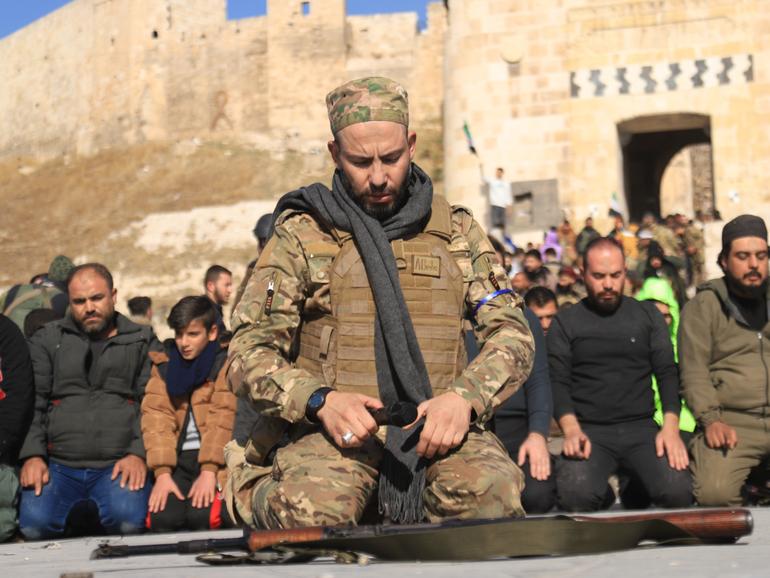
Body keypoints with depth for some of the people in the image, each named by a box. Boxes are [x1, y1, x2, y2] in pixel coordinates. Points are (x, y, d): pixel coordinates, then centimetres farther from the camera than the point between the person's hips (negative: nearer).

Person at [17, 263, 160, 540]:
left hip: (118, 465, -1)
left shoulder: (143, 342, 14)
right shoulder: (46, 340, 16)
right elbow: (31, 402, 7)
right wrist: (32, 455, -8)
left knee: (129, 521, -30)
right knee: (34, 524, -27)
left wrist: (139, 454, -10)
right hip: (57, 465, 1)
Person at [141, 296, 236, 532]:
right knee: (163, 517, -23)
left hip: (216, 458, -3)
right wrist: (162, 474, -12)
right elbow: (156, 419, 2)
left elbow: (223, 418, -7)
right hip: (178, 459, 3)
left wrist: (209, 471, -20)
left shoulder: (226, 363, 4)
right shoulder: (164, 365, 15)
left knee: (202, 516, -28)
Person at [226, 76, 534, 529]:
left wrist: (464, 397, -12)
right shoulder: (301, 236, 8)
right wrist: (321, 401, -17)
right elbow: (247, 357, 3)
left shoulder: (456, 231, 16)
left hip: (436, 426, 2)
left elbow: (513, 336, 10)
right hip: (332, 431, -1)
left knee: (493, 491, -32)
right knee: (312, 509, -35)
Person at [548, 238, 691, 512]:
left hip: (641, 428, 2)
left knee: (677, 491, -27)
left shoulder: (647, 315, 14)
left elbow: (668, 373, 8)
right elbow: (557, 381, 0)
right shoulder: (565, 322, 9)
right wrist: (571, 429, -18)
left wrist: (671, 426, -9)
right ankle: (605, 499, 5)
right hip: (589, 431, -1)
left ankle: (636, 491, 8)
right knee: (576, 495, -32)